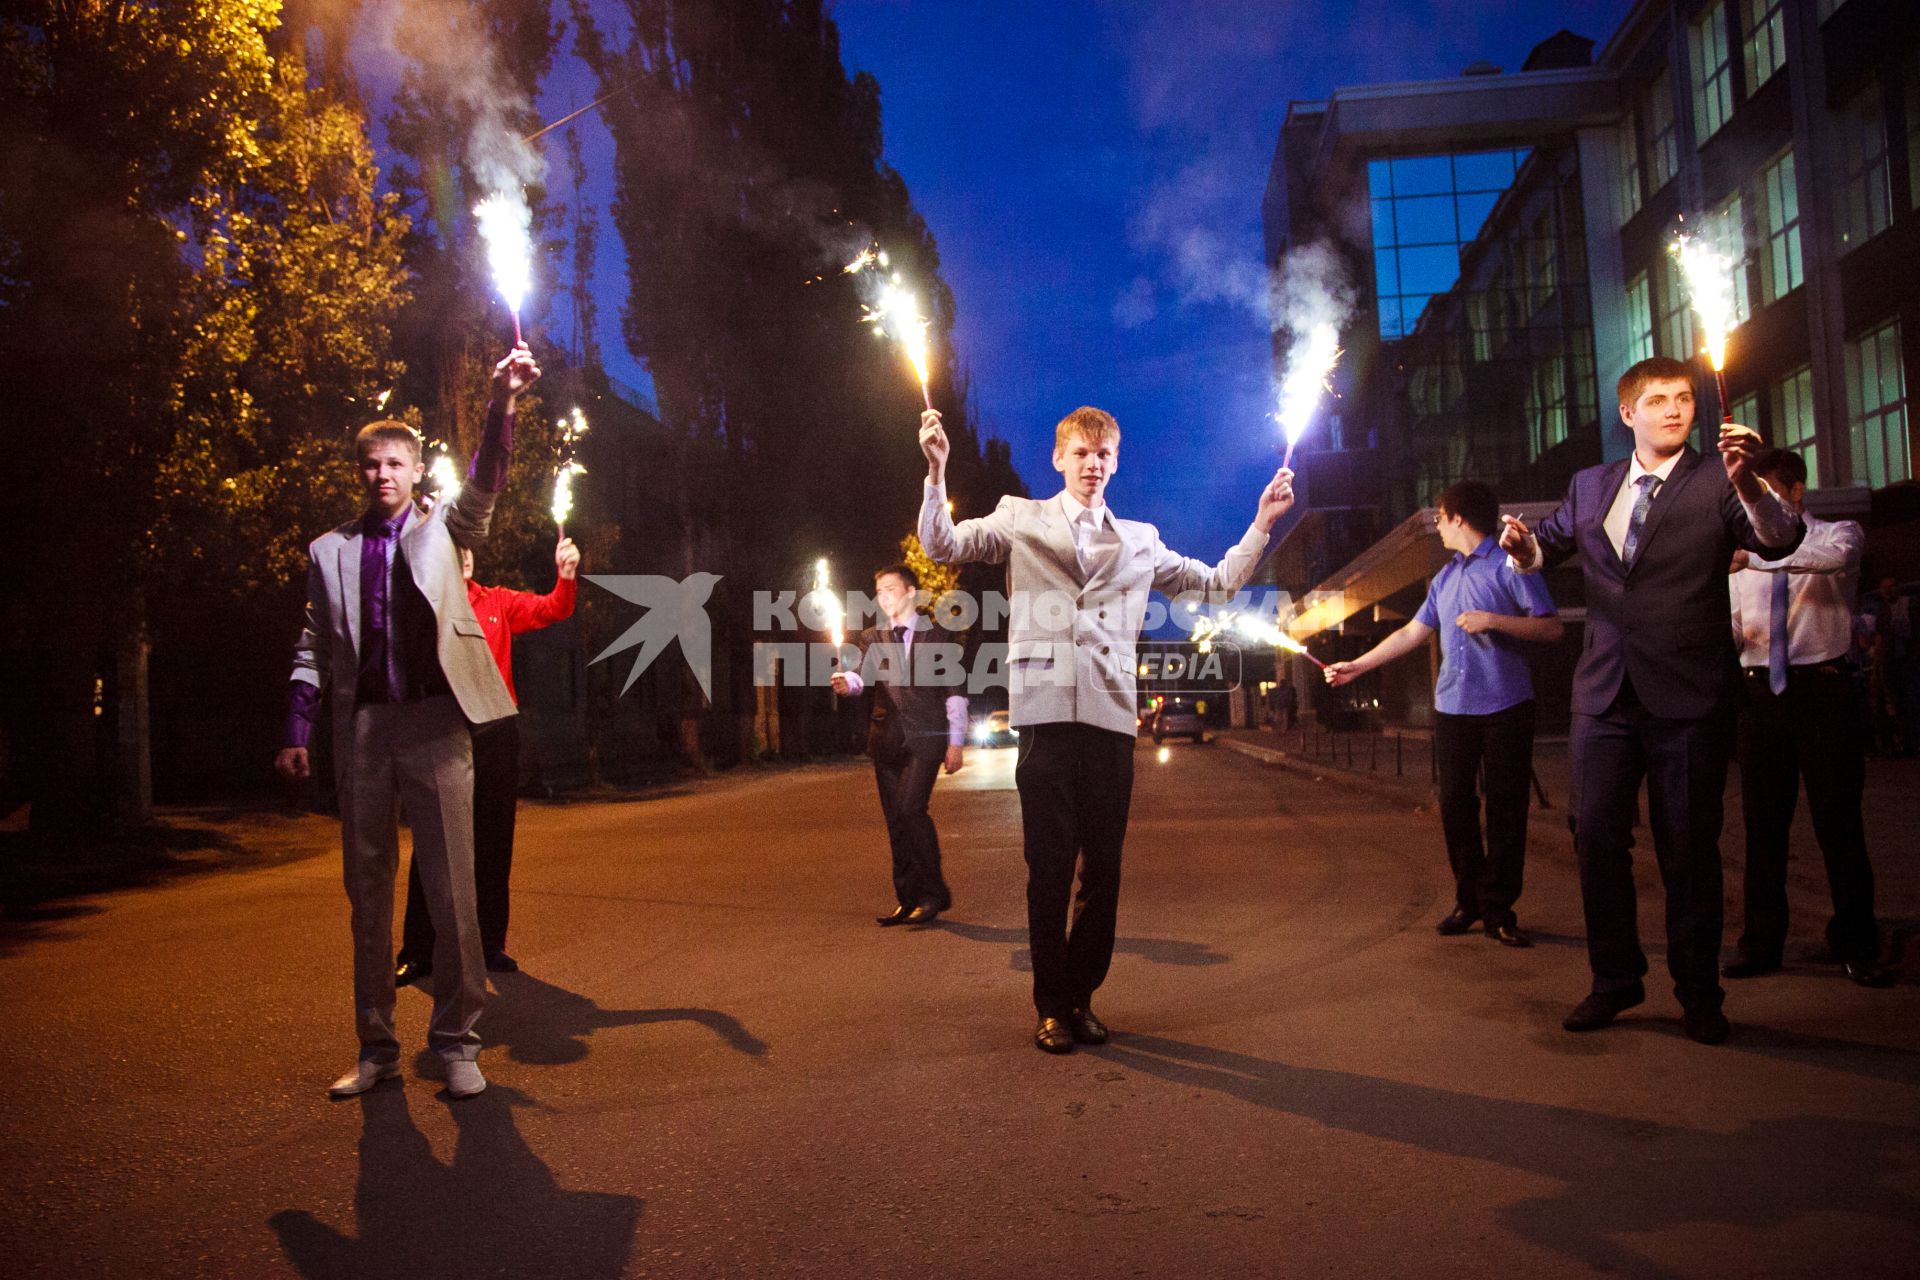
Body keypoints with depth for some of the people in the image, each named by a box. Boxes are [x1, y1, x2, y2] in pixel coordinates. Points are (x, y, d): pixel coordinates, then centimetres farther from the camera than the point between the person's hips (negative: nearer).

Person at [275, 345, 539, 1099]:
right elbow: (314, 649, 14)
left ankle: (456, 1042, 7)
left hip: (434, 725, -2)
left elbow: (485, 481, -8)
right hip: (362, 730, 3)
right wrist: (296, 734, 5)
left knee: (451, 889, -3)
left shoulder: (443, 529, 10)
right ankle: (376, 1048, 18)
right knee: (367, 893, 8)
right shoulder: (330, 551, 15)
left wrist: (502, 403, -24)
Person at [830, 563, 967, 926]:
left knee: (911, 808, -20)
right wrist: (847, 682, -26)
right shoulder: (871, 638, 15)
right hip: (887, 740, 4)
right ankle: (907, 899, 12)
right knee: (896, 822, 4)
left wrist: (956, 742, -2)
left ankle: (934, 891, -8)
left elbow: (954, 691, 5)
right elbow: (862, 674, -2)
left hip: (925, 738, -4)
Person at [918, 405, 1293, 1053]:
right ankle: (1051, 1005, 14)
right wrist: (937, 472, -11)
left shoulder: (1140, 539, 19)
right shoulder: (1021, 519, 13)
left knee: (1104, 867, 6)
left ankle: (1082, 997, 22)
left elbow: (1218, 582, 23)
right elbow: (943, 546, 1)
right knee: (1049, 866, 1)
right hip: (1046, 711, -2)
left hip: (1111, 715, 3)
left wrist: (1262, 522, 14)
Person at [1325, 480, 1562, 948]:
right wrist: (1356, 666, 20)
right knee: (1455, 805, 6)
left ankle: (1499, 910, 7)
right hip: (1452, 706, 6)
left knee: (1505, 808, 0)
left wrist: (1491, 620, -18)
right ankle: (1469, 901, 16)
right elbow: (1412, 633, 21)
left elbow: (1552, 628, -8)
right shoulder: (1445, 577, 17)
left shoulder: (1509, 564, -3)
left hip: (1505, 705, -6)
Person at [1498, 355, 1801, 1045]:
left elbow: (1778, 539, -16)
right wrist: (1522, 542, 1)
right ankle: (1615, 980, 21)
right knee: (1596, 838, 7)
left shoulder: (1717, 482, -1)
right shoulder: (1589, 487, 12)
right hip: (1606, 693, 4)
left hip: (1688, 696, -4)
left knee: (1690, 848, 5)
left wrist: (1749, 482, -35)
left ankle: (1698, 993, 19)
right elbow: (1547, 547, 25)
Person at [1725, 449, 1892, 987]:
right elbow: (1732, 629, 11)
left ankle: (1856, 945, 13)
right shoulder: (1744, 555, 14)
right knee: (1763, 822, 7)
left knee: (1839, 820, 2)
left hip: (1822, 688, -4)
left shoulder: (1840, 533, 2)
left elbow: (1831, 556, -24)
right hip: (1761, 692, 4)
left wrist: (1754, 557, -36)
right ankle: (1761, 941, 15)